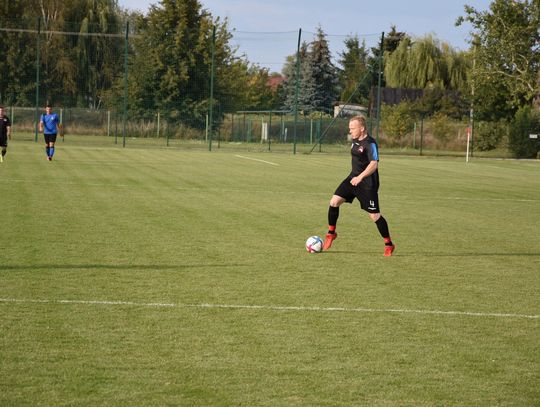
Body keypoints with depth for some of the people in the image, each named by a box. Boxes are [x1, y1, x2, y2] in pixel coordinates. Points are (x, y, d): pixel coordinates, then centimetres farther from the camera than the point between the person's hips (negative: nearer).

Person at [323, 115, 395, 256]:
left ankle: (389, 244, 12)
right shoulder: (355, 140, 8)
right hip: (353, 178, 8)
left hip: (367, 183, -8)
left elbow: (374, 164, -29)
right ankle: (331, 233, 12)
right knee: (334, 201, -5)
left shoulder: (370, 143, -19)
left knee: (374, 215, -3)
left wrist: (360, 177, -39)